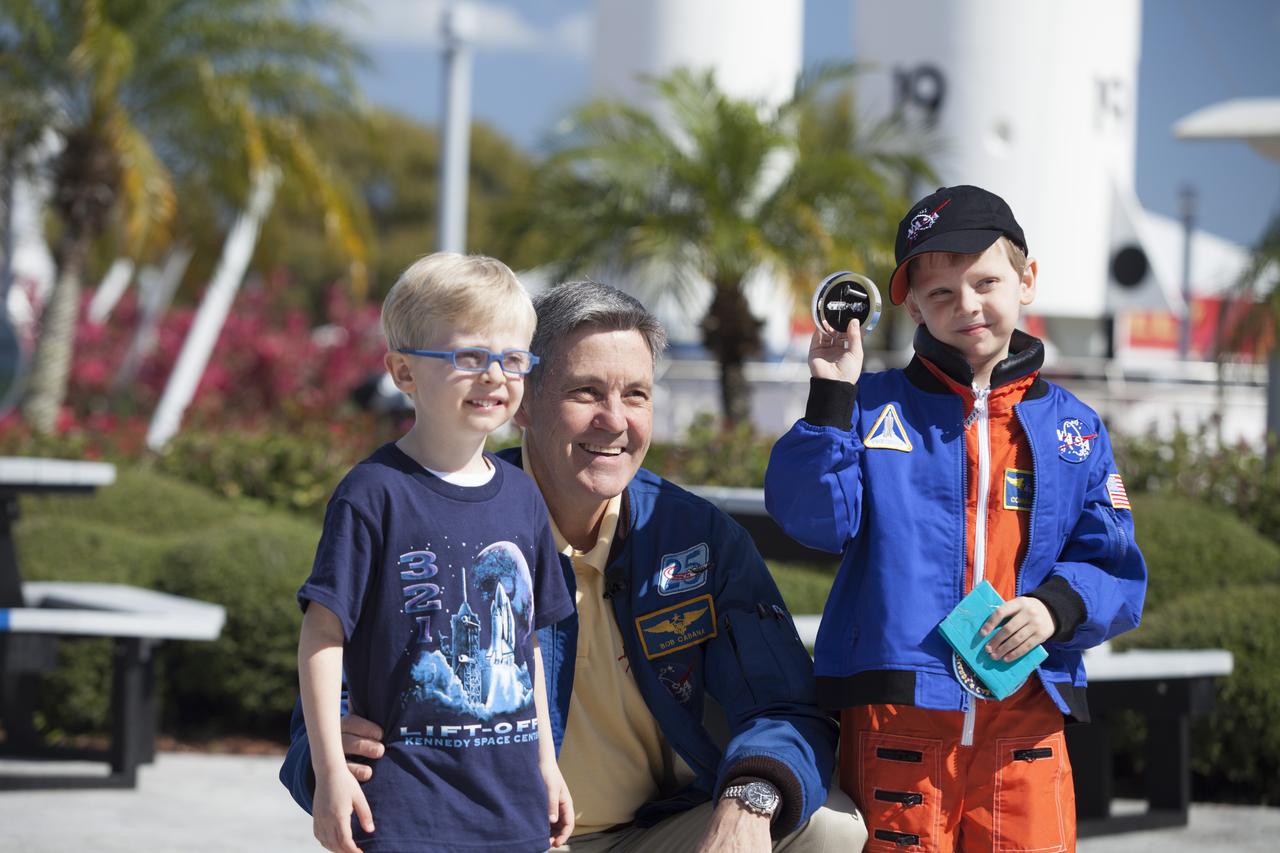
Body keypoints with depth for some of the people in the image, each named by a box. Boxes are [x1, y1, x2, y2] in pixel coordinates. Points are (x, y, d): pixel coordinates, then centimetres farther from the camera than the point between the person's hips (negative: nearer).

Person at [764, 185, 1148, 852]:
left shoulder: (1073, 430, 12)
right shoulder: (873, 409, 7)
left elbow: (1113, 570, 10)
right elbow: (815, 519, -7)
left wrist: (1058, 606, -10)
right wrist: (831, 397, -15)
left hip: (1025, 723, 2)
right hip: (893, 720, -2)